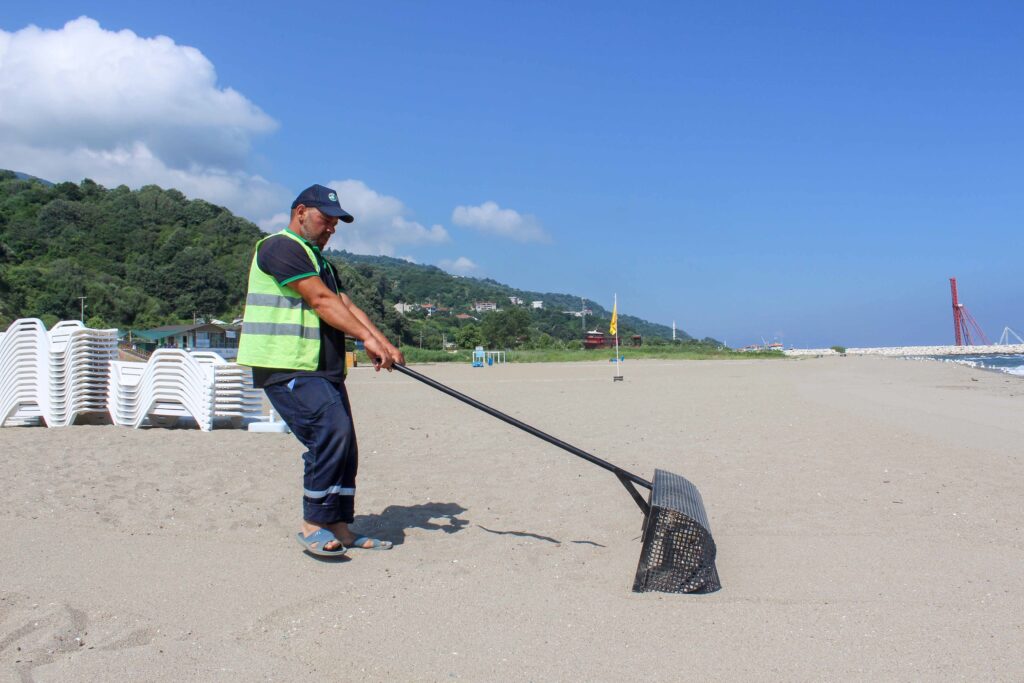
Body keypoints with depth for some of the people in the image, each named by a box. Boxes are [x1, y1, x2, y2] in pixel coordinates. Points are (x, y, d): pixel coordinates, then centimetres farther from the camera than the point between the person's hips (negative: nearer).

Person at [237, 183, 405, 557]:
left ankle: (339, 527, 13)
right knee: (331, 430, -21)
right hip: (287, 369, -10)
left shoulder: (321, 262, 26)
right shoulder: (280, 247, -5)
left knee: (343, 445, 6)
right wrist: (367, 338, -20)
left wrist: (384, 345, -1)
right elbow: (321, 301, -15)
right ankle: (313, 525, -11)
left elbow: (347, 306, 14)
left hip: (324, 372, 10)